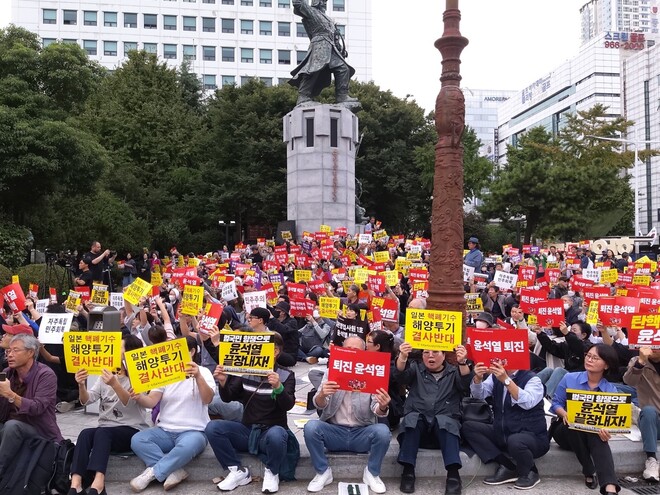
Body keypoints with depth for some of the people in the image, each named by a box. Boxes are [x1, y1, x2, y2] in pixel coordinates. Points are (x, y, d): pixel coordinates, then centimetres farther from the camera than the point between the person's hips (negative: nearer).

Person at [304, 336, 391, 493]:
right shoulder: (331, 372, 1)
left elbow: (376, 410, -9)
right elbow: (319, 404, -11)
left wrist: (383, 407, -35)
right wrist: (322, 395, -36)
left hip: (362, 433, 0)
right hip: (334, 431, 0)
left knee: (382, 431, -29)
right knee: (311, 427, -27)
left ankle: (371, 473, -3)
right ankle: (323, 472, -4)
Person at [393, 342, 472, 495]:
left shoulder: (454, 372, 14)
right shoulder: (416, 369, 14)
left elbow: (466, 384, -7)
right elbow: (400, 376, -6)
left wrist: (462, 363, -27)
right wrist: (402, 357, -28)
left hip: (445, 421, 0)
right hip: (418, 420, 1)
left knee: (445, 422, -33)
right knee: (412, 418, -31)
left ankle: (453, 474, -36)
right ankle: (408, 471, -29)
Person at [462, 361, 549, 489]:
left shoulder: (532, 379, -9)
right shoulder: (496, 376, 8)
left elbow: (527, 402, -29)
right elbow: (479, 394, -6)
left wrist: (506, 380, -39)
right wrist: (478, 378, -27)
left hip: (532, 436, -6)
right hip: (501, 433, 6)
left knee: (514, 441, -39)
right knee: (468, 427, -10)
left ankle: (529, 472, -4)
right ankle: (507, 467, -13)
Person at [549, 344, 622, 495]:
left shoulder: (611, 390, -4)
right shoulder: (569, 378, -6)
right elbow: (556, 403, -2)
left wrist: (606, 430, -35)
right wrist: (564, 414, -25)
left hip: (592, 435, 0)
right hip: (566, 431, 0)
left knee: (599, 433, -36)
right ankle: (589, 472, -21)